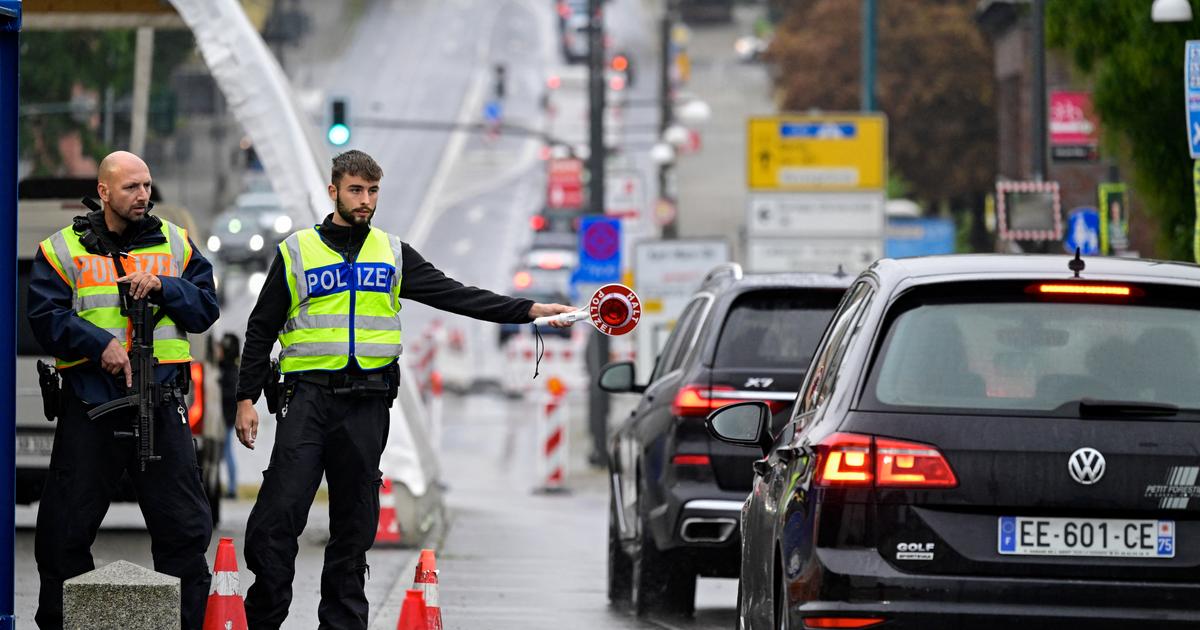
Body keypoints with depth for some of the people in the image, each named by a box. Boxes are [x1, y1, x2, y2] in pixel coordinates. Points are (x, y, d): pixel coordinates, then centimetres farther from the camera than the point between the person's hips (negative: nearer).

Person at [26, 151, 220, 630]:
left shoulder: (176, 244, 11)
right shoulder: (63, 250, 4)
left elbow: (206, 308, 7)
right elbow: (46, 317, -5)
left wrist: (162, 287, -10)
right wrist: (101, 343, -17)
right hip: (89, 406, -2)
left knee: (184, 525, 2)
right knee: (66, 526, 2)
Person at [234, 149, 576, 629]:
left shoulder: (393, 254, 12)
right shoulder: (297, 252, 6)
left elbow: (456, 296, 6)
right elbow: (261, 329, 8)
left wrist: (529, 310, -5)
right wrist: (246, 399, 1)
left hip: (367, 404, 3)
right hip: (308, 396, -3)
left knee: (354, 526, 6)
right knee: (278, 515, -11)